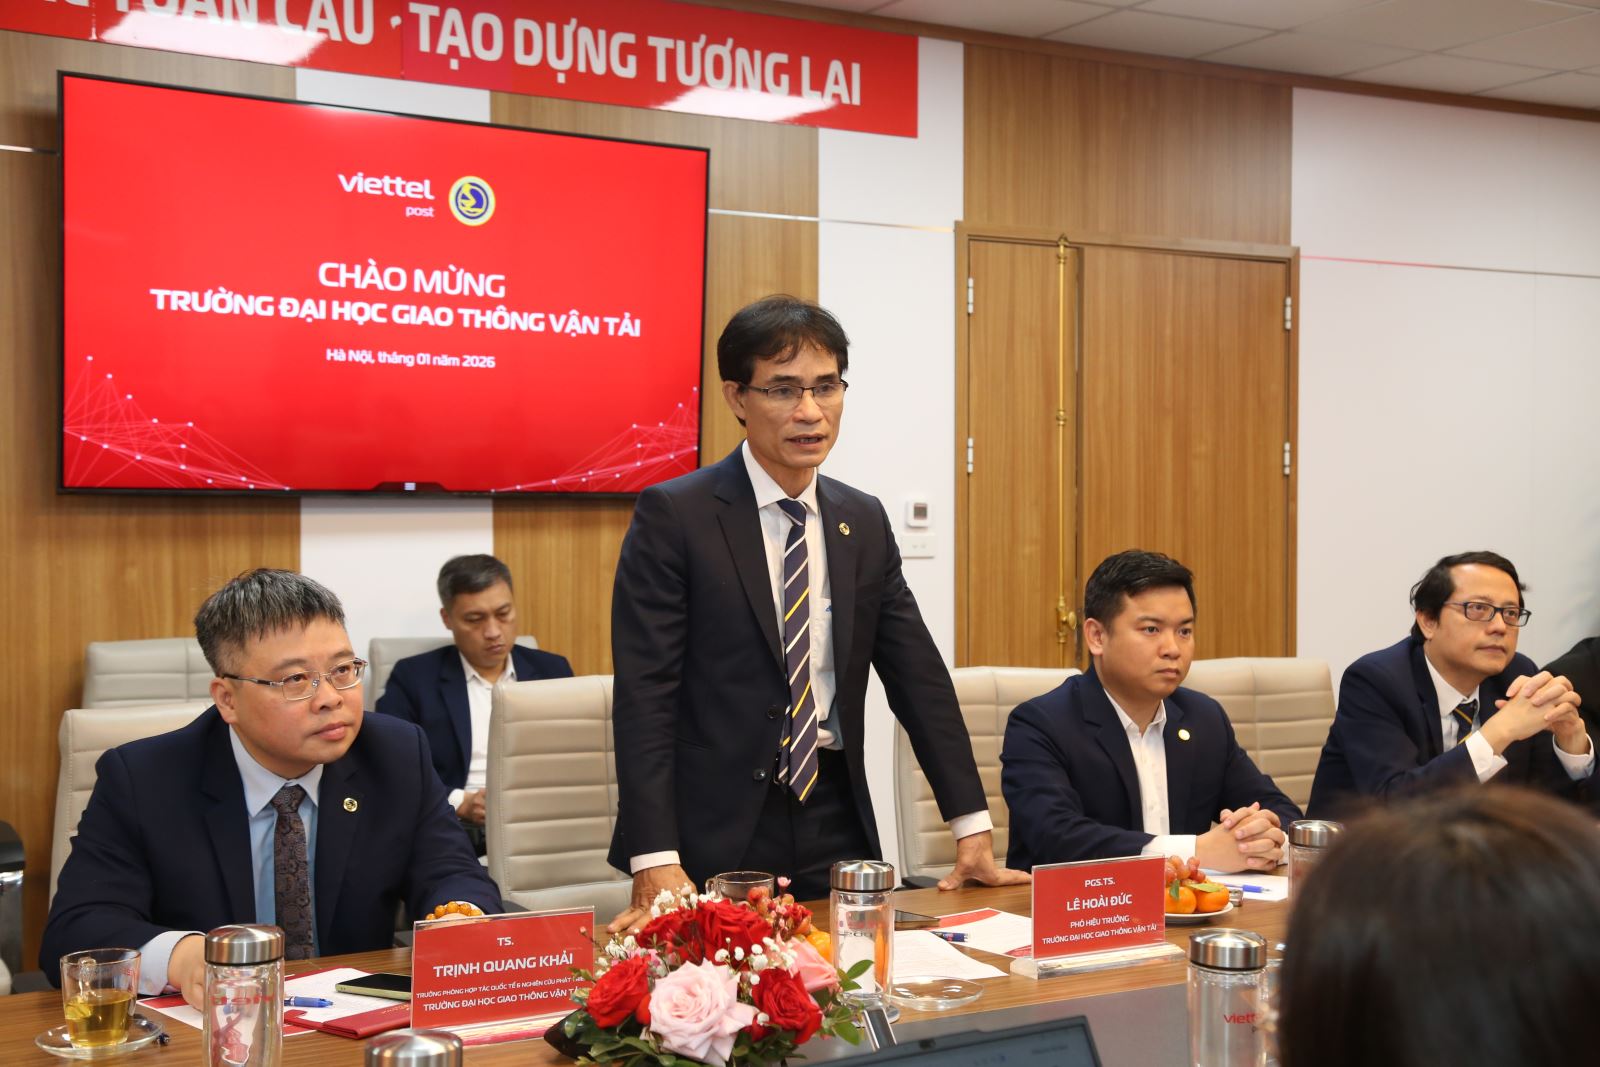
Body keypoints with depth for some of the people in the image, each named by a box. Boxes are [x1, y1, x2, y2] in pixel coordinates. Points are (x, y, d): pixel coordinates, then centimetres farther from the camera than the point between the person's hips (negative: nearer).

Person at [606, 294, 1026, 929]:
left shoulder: (864, 521, 9)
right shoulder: (673, 515, -8)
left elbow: (919, 675, 10)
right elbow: (644, 694, -13)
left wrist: (973, 829, 5)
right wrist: (655, 865, -20)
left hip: (836, 825, 5)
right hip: (718, 832, -4)